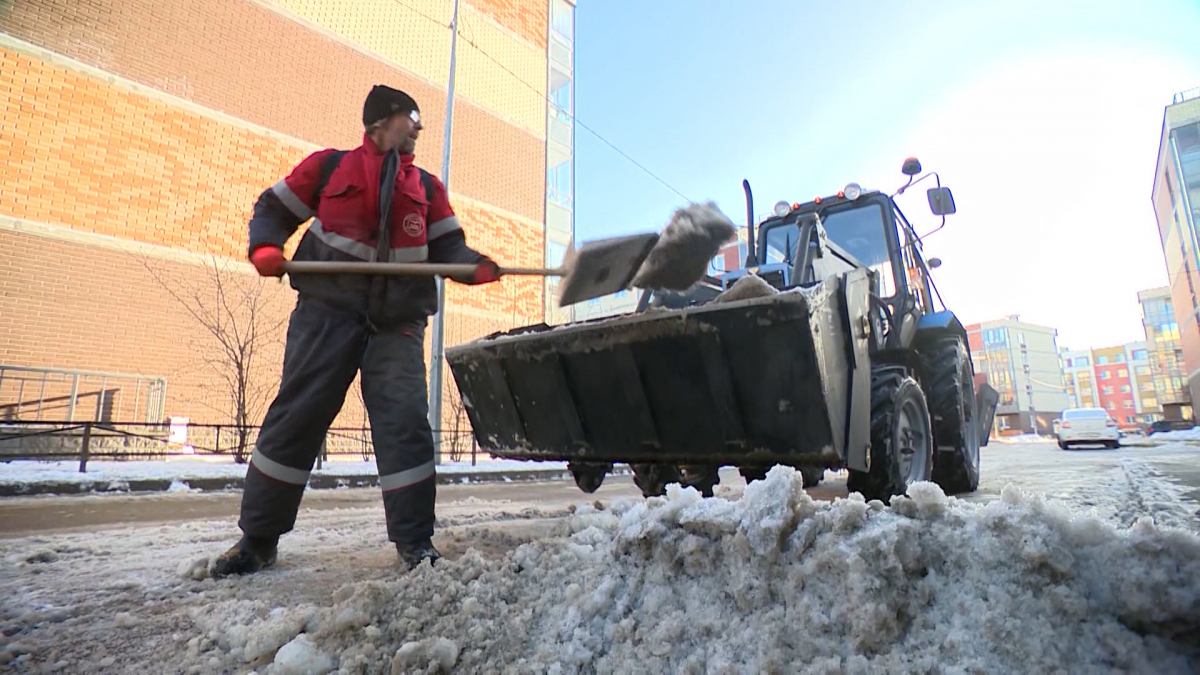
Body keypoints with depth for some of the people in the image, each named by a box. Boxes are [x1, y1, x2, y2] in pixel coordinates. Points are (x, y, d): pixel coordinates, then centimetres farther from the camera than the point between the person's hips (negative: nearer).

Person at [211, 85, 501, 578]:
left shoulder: (427, 187, 17)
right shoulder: (328, 166, 11)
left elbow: (447, 247, 13)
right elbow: (275, 208, 16)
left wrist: (475, 265, -8)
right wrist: (266, 247, -5)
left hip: (398, 320, 1)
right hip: (328, 309, -1)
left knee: (405, 421, -7)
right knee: (295, 416, 2)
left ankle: (414, 540, 3)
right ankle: (257, 539, 16)